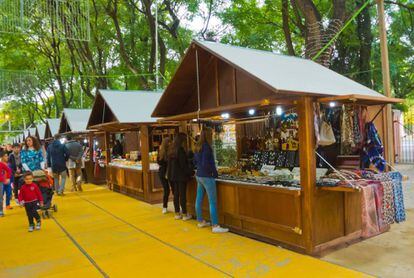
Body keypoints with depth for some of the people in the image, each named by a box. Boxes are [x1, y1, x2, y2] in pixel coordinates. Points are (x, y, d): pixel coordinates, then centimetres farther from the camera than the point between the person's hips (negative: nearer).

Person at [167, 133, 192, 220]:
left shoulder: (171, 150, 10)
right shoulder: (180, 150, -15)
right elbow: (183, 164, -16)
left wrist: (169, 175, 18)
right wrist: (189, 173, -6)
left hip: (173, 175, 8)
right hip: (181, 175, -7)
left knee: (176, 194, 11)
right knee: (182, 195, -1)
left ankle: (177, 213, 19)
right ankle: (184, 214, 6)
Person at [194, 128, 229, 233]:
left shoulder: (198, 147, 7)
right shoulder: (206, 147, -18)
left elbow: (195, 161, 16)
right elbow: (205, 163, -22)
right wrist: (214, 172, -10)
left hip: (198, 175, 9)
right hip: (207, 177, -9)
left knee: (199, 199, 14)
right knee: (213, 202, -4)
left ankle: (200, 221, 26)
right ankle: (215, 226, -2)